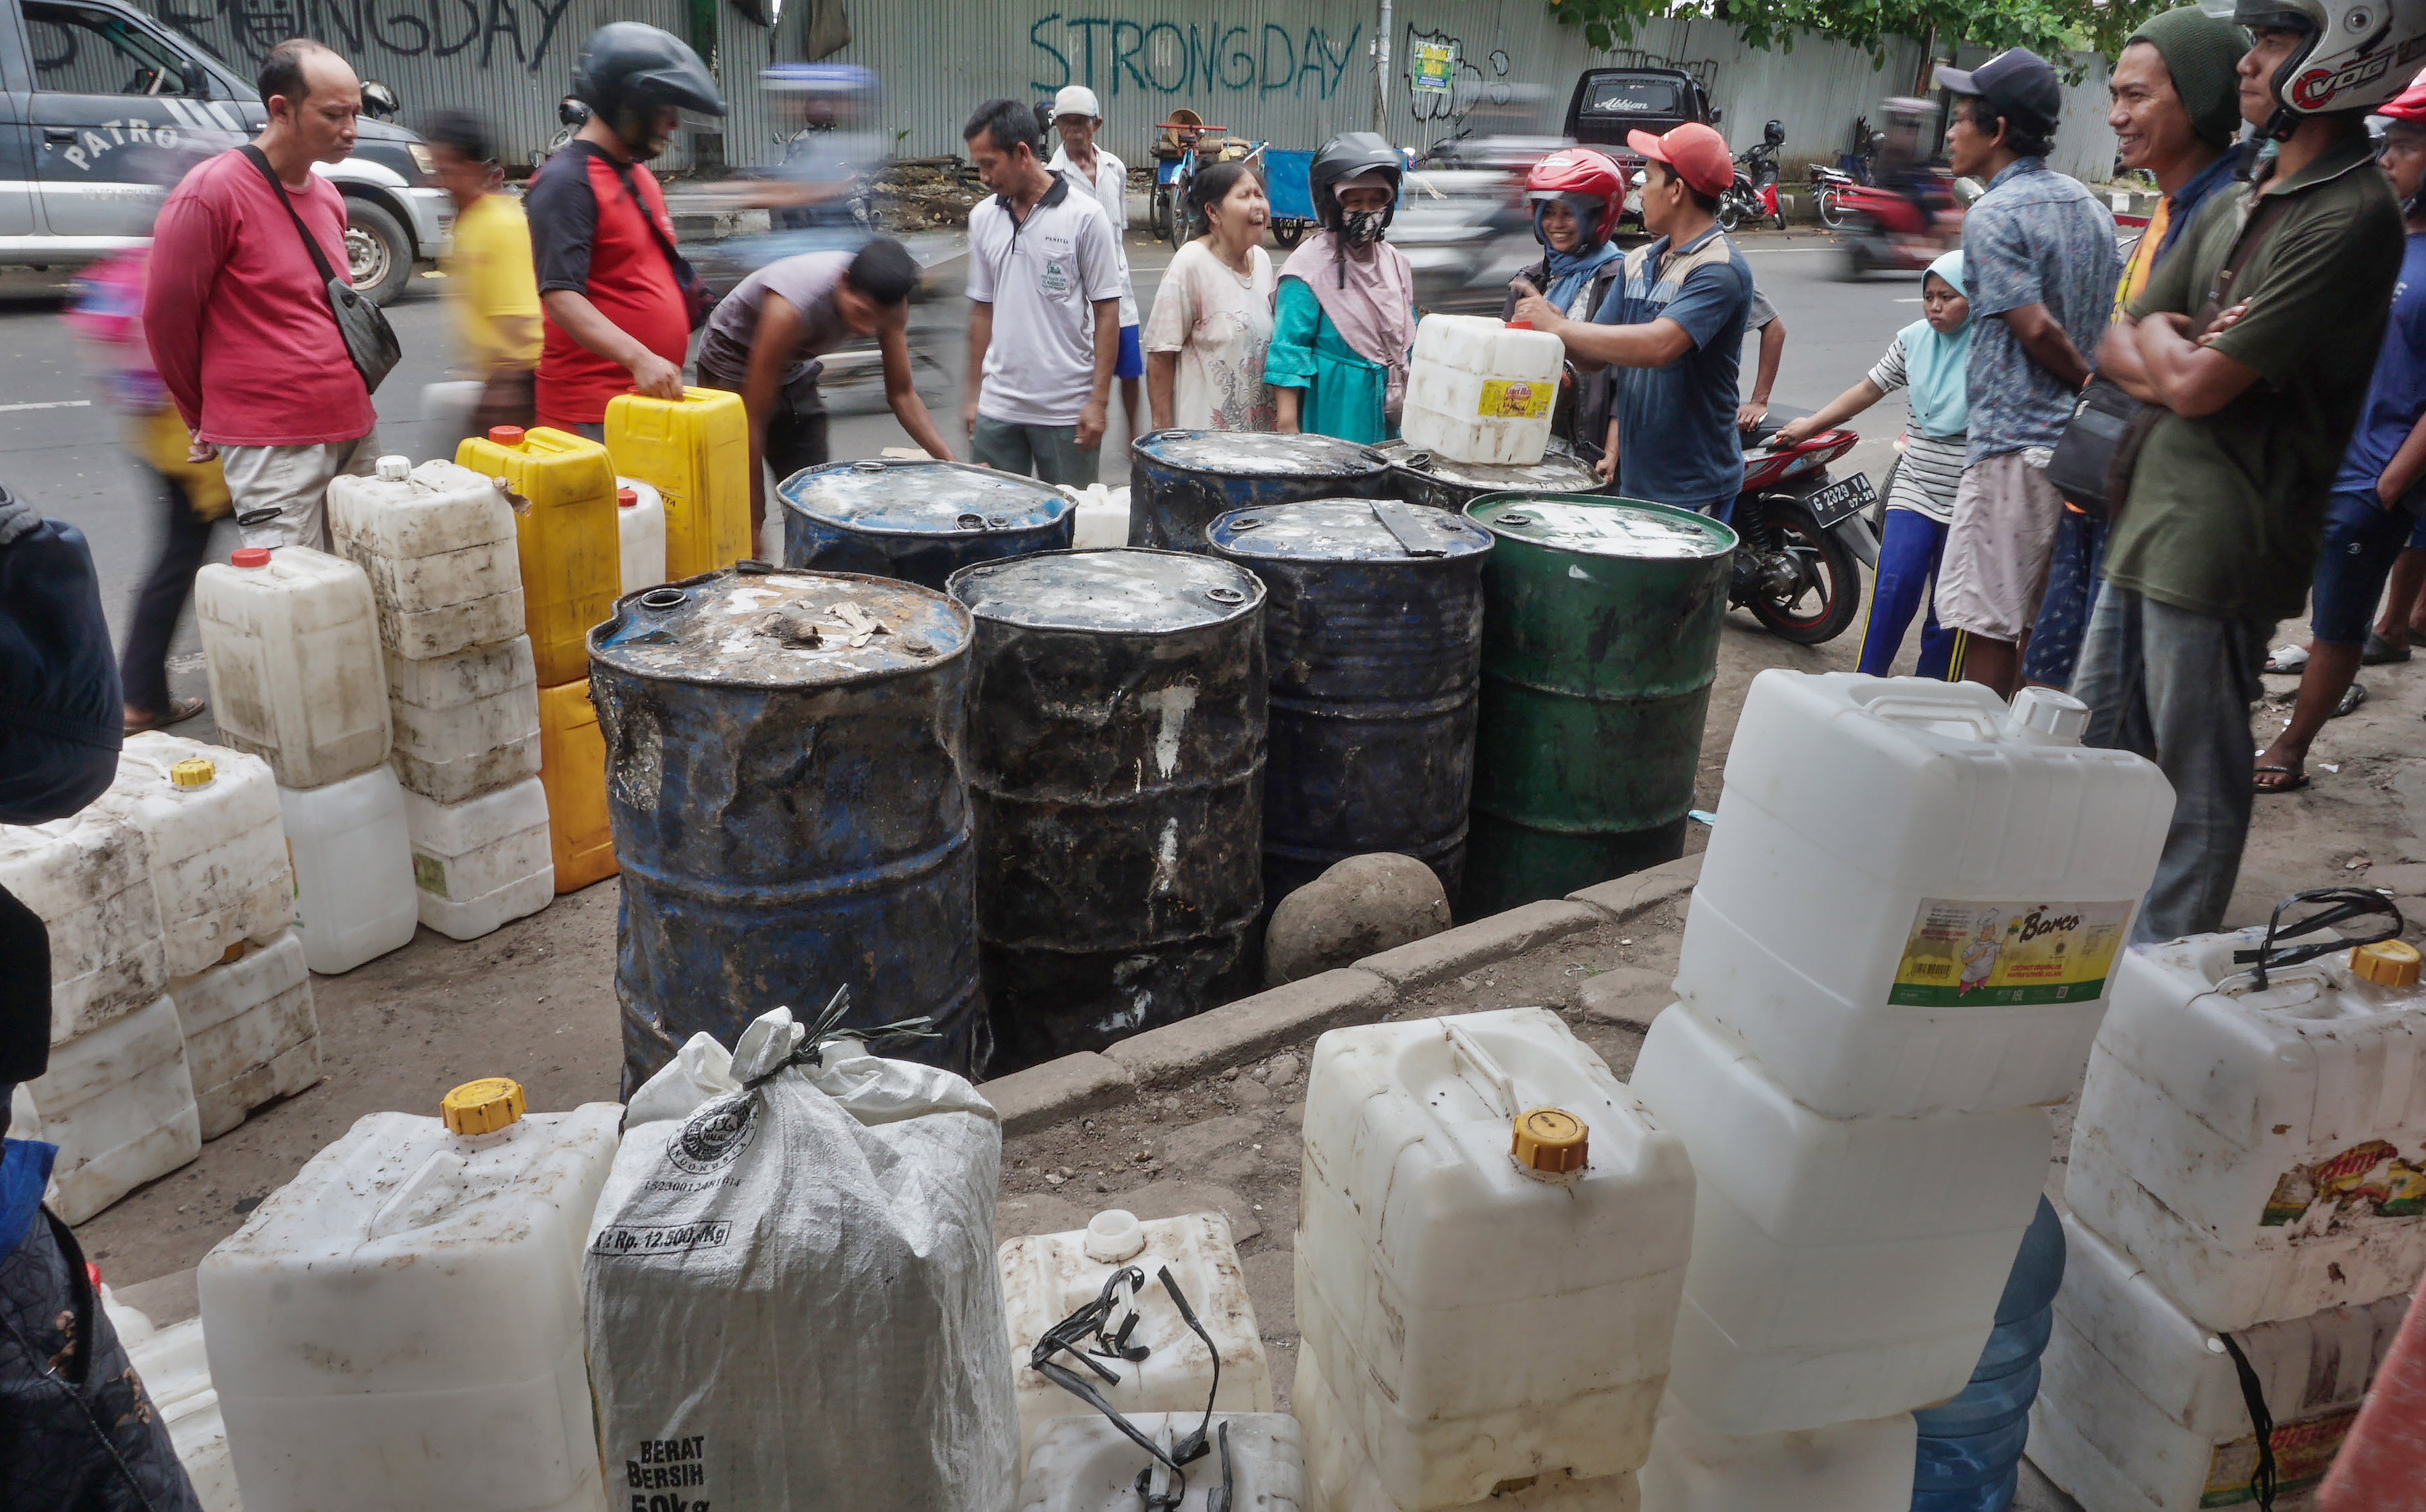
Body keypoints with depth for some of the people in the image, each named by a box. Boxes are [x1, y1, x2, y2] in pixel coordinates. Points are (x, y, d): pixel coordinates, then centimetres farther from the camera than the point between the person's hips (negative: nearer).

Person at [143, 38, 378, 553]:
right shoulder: (212, 192, -9)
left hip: (354, 430, 7)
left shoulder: (327, 196, 15)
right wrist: (203, 419, 9)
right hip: (273, 447, -7)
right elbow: (165, 317, -2)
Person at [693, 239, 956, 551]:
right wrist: (754, 522, -30)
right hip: (733, 375, -5)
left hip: (796, 374, 6)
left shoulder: (887, 300, -23)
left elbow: (901, 394, -9)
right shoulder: (791, 308, -40)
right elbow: (754, 420, -34)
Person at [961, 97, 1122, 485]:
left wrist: (1098, 401, -10)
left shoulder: (1083, 216, -6)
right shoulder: (983, 218, 8)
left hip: (1067, 409, -4)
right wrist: (974, 394, 12)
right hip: (997, 408, 4)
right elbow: (982, 308, 15)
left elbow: (1106, 311, -5)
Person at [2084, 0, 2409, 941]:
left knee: (2195, 789, 2)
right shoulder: (2235, 206, 15)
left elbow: (2195, 384, -20)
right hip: (2148, 519, 9)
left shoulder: (2352, 219, -14)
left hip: (2221, 546, -9)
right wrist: (2183, 354, -9)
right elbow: (2116, 355, 11)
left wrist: (2157, 336, 1)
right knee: (2093, 748, 17)